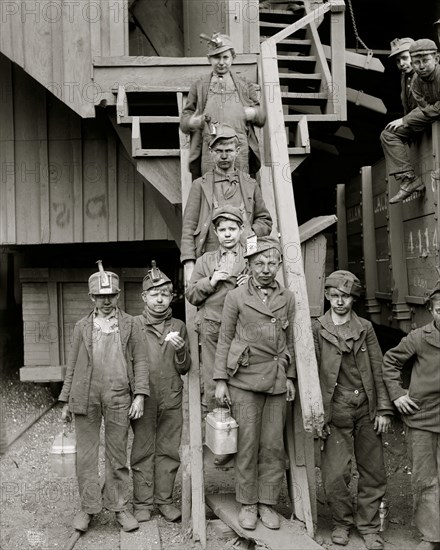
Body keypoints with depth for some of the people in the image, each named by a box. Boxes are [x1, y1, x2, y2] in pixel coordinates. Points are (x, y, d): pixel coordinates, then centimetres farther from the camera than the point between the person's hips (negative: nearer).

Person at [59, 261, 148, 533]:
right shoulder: (82, 326, 12)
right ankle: (88, 508, 17)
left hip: (118, 397, -1)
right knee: (86, 454, 5)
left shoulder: (130, 324, 7)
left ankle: (119, 507, 17)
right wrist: (66, 401, 9)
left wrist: (139, 395, -7)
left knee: (118, 455, 6)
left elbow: (140, 360, 3)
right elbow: (73, 365, 12)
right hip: (86, 396, 2)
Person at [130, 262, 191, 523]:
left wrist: (181, 350, -13)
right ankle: (142, 503, 16)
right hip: (143, 397, -2)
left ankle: (165, 499, 20)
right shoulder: (133, 325, 0)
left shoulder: (179, 326, 7)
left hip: (172, 399, 2)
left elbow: (184, 368, 7)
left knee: (169, 450, 8)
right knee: (143, 451, 5)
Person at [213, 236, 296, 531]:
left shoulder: (288, 298, 9)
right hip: (245, 379, -3)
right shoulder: (236, 296, 0)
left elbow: (290, 341, 14)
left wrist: (290, 377, 10)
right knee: (248, 444, 1)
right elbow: (225, 340, 2)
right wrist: (220, 380, -2)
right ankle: (248, 504, 15)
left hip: (277, 381, 3)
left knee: (273, 445, 5)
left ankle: (268, 503, 18)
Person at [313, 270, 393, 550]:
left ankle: (369, 526, 27)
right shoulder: (317, 329, -1)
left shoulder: (365, 328, 6)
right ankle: (342, 522, 23)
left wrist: (383, 409, 1)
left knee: (373, 472, 9)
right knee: (335, 475, -1)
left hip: (366, 409, 2)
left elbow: (378, 370, 6)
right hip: (335, 410, -2)